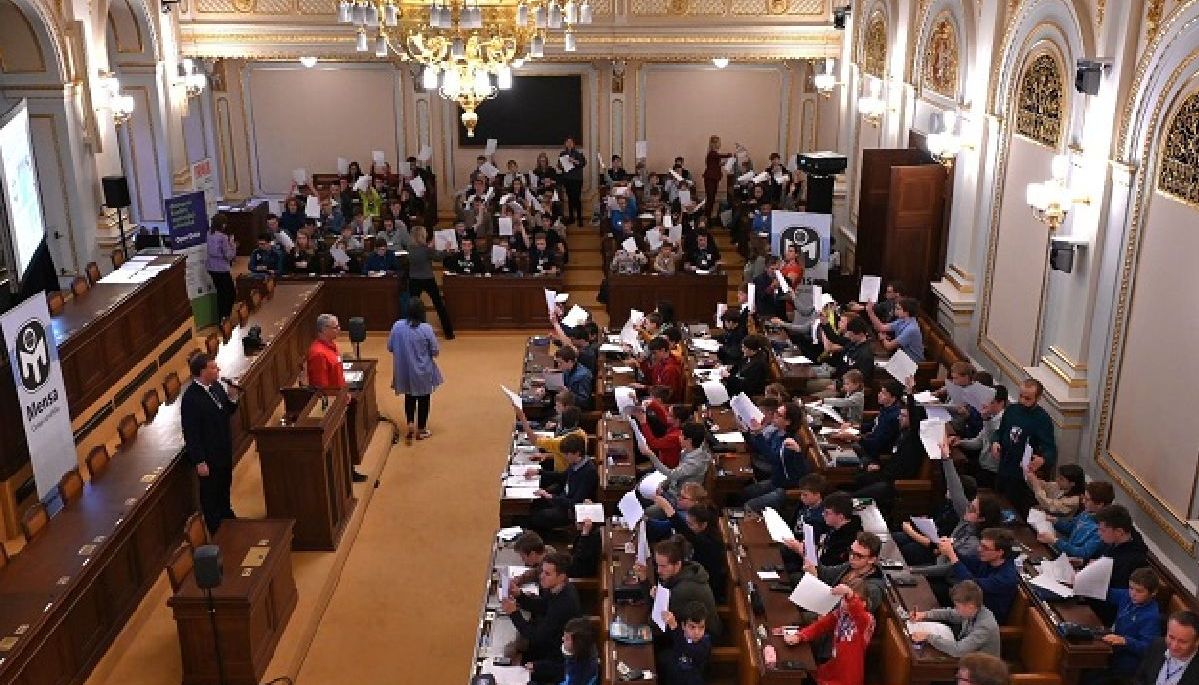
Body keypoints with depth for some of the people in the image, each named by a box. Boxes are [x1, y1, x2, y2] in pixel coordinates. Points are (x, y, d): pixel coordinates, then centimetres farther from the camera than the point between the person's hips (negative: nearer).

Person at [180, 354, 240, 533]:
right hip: (208, 457, -8)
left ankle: (226, 515, 47)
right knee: (210, 493, 11)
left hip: (224, 451, 8)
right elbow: (191, 433, -23)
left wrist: (232, 398, -11)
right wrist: (199, 462, -22)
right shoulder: (191, 398, -26)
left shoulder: (217, 387, -2)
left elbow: (228, 412, 10)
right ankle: (215, 528, 27)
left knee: (225, 486, 26)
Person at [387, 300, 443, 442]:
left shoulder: (397, 326, -9)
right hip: (423, 372, -3)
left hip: (404, 372, 3)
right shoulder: (426, 329, -18)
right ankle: (421, 430, 23)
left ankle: (410, 424, 12)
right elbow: (435, 351, -12)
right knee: (423, 398, 14)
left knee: (409, 397, 23)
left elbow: (390, 347, 0)